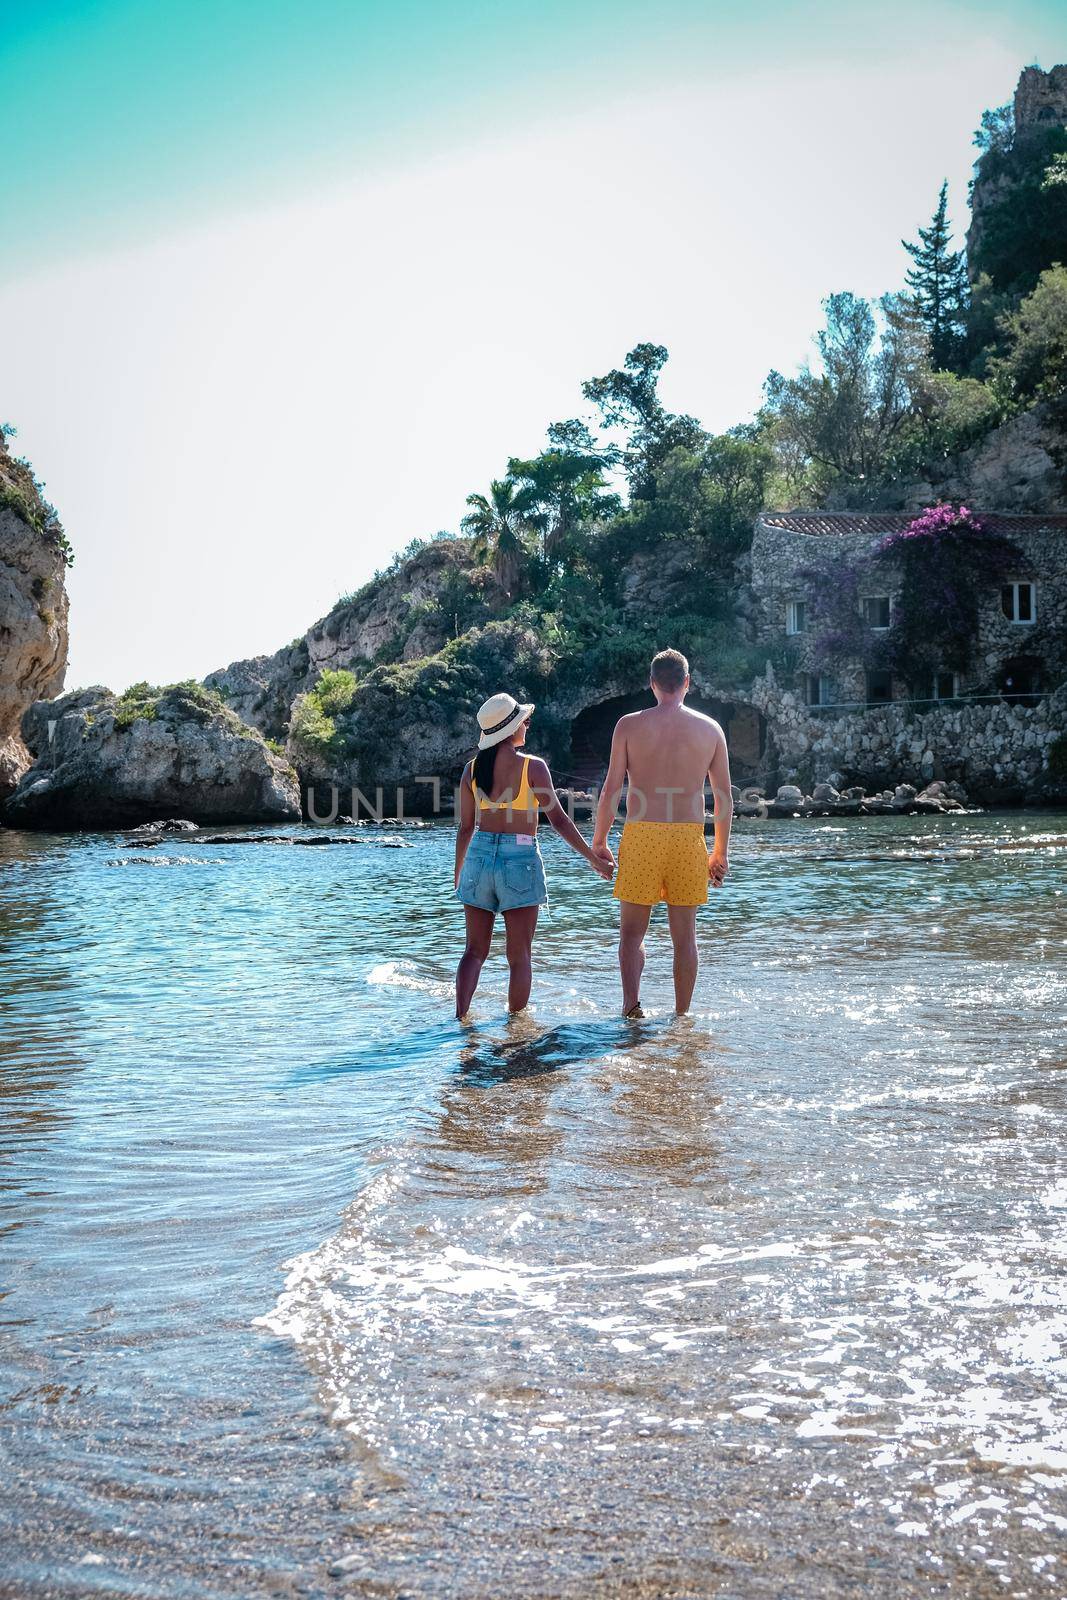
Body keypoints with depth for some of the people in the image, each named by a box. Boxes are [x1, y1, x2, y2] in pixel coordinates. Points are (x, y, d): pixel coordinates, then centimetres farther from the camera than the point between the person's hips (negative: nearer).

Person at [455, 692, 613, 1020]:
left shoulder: (472, 769, 4)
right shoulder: (532, 767, -8)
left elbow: (466, 827, 8)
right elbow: (559, 820, -7)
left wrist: (458, 871, 20)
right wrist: (594, 859, 1)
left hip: (480, 857, 4)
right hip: (520, 861, -4)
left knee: (475, 951, 11)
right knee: (519, 957, 6)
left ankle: (460, 1016, 1)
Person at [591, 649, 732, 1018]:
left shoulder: (629, 725, 0)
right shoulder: (710, 729, 5)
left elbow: (611, 788, -3)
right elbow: (724, 797, 7)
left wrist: (598, 841, 7)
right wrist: (721, 852, 15)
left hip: (641, 835, -1)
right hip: (688, 837, 2)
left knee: (632, 930, 9)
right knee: (684, 935, 10)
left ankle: (631, 1001, -7)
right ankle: (681, 1016, 14)